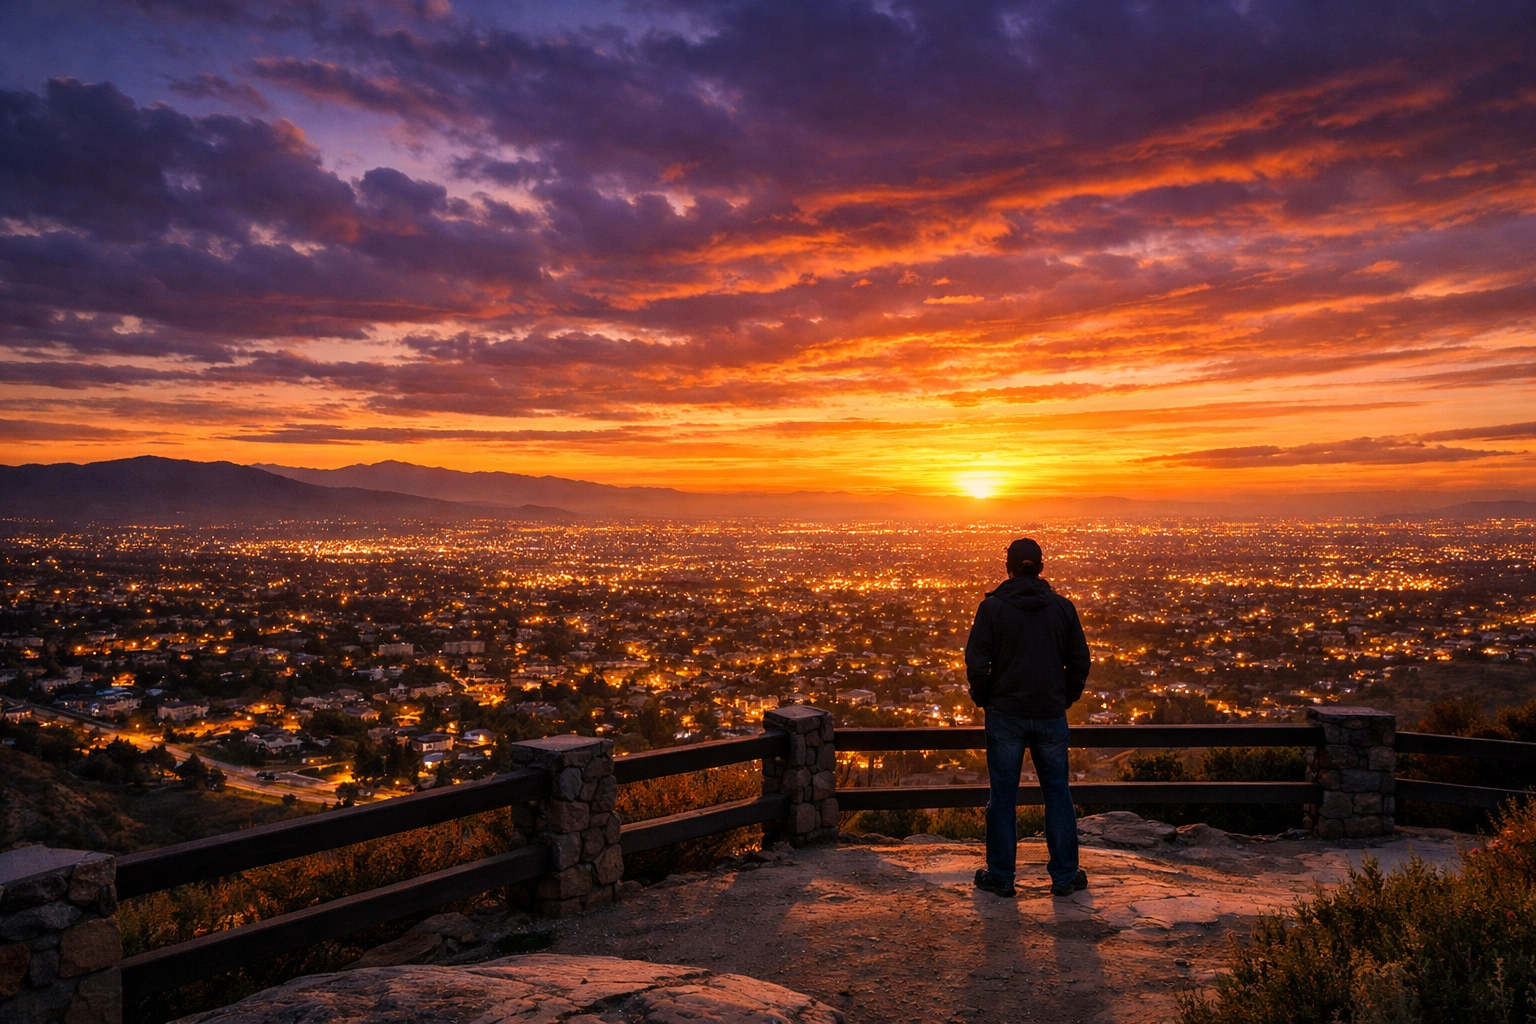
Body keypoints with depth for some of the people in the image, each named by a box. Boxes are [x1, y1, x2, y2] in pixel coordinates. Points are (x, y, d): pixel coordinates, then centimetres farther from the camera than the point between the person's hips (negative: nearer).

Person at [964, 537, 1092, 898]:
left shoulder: (992, 607, -7)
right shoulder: (1062, 607, 0)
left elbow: (976, 663, -9)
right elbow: (1080, 661, 4)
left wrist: (983, 699, 6)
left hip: (1005, 715, -2)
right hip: (1051, 715, 2)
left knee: (1003, 796, 6)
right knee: (1057, 793, 12)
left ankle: (1000, 876, 14)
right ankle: (1065, 876, 19)